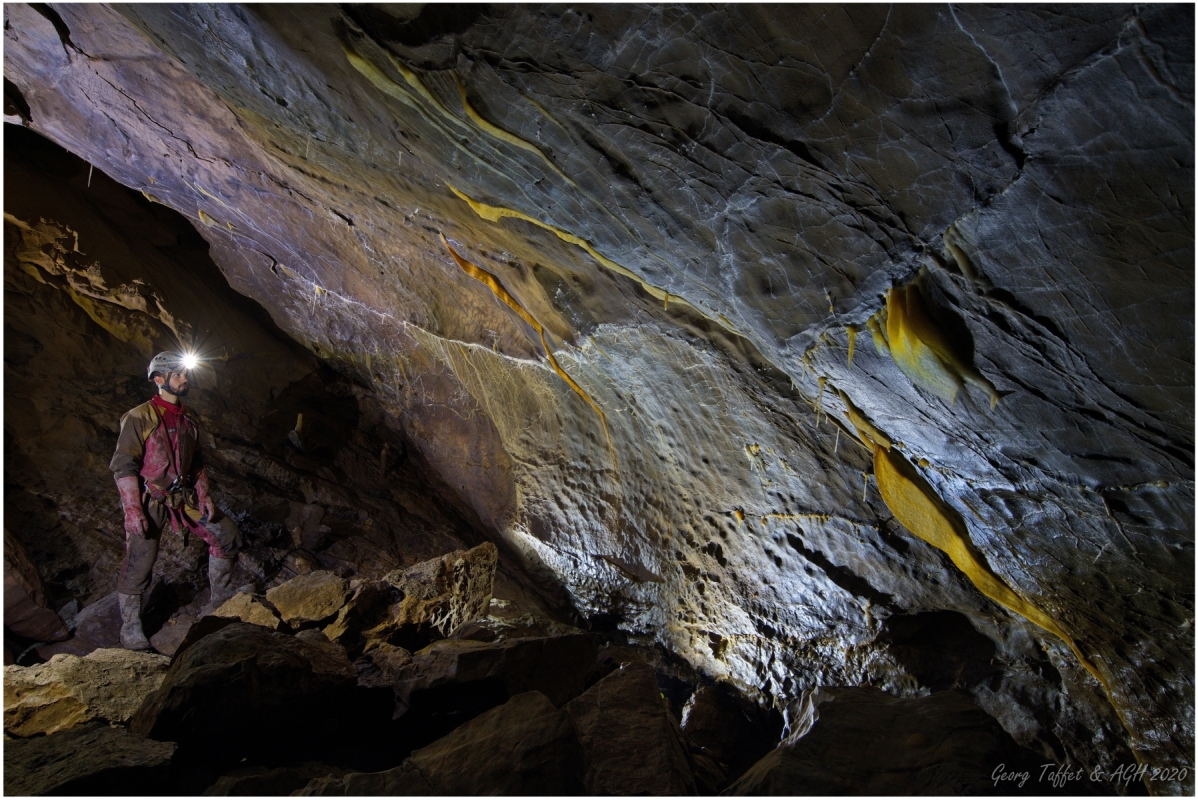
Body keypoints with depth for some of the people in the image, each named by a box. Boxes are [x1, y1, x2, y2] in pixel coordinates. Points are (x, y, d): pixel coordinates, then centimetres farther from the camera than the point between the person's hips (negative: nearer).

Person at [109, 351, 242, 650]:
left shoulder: (188, 420, 11)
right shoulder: (139, 418, -10)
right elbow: (123, 466, -13)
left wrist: (204, 496, 5)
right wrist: (132, 510, -19)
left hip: (185, 497, 7)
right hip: (149, 501, -6)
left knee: (227, 535, 4)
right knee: (138, 564, -4)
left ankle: (219, 602, 17)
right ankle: (130, 628, 15)